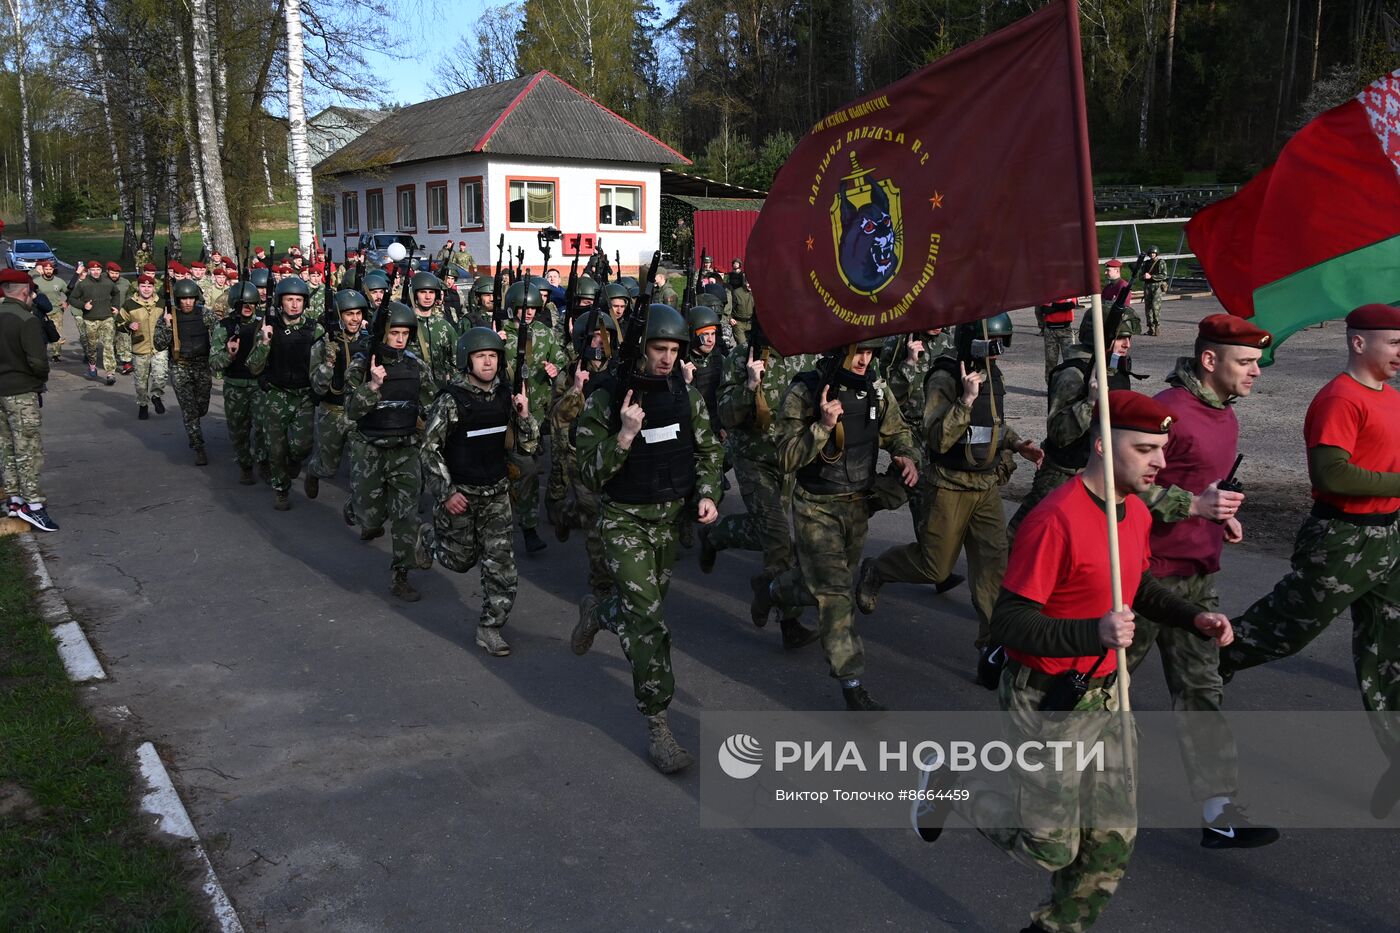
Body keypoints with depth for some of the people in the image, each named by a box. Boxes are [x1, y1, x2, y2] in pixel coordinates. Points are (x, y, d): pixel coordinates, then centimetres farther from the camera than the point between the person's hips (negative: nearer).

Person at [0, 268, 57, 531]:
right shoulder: (27, 320, -16)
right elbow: (38, 360, -22)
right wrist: (42, 377, -3)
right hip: (22, 392, -7)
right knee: (29, 449, -3)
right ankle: (33, 504, -4)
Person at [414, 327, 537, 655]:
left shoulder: (505, 396, -1)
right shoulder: (451, 400, -15)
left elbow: (527, 445, 5)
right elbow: (429, 448, -10)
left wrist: (524, 416, -14)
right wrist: (446, 492, -16)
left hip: (495, 492, 4)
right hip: (457, 492, -3)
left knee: (501, 563, -2)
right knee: (460, 559, 12)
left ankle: (490, 629, 12)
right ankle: (428, 536, 44)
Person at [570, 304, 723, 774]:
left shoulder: (685, 395, 0)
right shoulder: (605, 399, -12)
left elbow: (708, 450, 12)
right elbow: (590, 472, -14)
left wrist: (707, 493, -3)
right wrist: (625, 435, -28)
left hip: (672, 518, 5)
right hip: (625, 521, -5)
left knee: (647, 606, 18)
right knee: (649, 622, -11)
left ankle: (596, 612, 52)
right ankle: (657, 726, 0)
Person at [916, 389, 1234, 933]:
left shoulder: (1137, 513, 3)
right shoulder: (1056, 520, -25)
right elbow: (1008, 623, -26)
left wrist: (1192, 617, 6)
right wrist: (1095, 632, -37)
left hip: (1105, 698, 8)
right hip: (1046, 704, -8)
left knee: (1112, 842, 12)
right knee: (1052, 847, 2)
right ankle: (951, 787, 25)